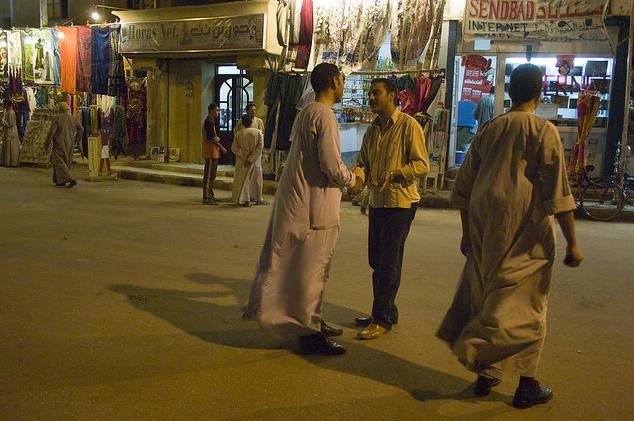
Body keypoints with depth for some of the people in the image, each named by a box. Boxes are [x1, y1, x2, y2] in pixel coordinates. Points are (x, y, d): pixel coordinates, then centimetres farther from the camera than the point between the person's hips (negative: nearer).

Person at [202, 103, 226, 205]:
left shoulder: (212, 122, 19)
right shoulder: (209, 122, -13)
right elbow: (211, 137, -16)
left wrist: (218, 138, -6)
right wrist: (222, 148, -7)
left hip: (213, 152, 11)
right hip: (210, 152, -11)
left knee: (212, 175, 15)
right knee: (209, 175, -9)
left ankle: (210, 196, 23)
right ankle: (206, 198, -8)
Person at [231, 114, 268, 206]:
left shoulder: (239, 134, -4)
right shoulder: (258, 132, -6)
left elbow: (234, 148, -9)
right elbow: (260, 147, -14)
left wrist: (244, 158, -10)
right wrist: (251, 159, -15)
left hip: (242, 161, 0)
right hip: (255, 161, 0)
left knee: (243, 179, 9)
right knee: (256, 179, 15)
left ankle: (245, 200, 5)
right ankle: (258, 199, 22)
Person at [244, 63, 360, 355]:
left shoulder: (305, 113, 14)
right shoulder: (324, 115, -16)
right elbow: (332, 166, -21)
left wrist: (346, 174, 16)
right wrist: (351, 181, -2)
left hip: (295, 201, 10)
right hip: (314, 206, -10)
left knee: (300, 267, 17)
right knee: (312, 269, -1)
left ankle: (311, 322, 31)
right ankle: (309, 333, 10)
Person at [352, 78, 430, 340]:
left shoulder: (409, 126, -9)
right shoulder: (372, 130, 14)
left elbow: (422, 164, -14)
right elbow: (362, 162, 12)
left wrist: (394, 175, -27)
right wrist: (357, 176, -10)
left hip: (400, 202, -8)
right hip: (377, 201, 8)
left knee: (389, 263, -4)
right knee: (376, 261, 13)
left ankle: (383, 320, 5)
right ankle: (384, 313, 26)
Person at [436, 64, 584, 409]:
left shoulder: (488, 130, 7)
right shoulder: (543, 131, -7)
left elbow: (464, 187, 10)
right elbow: (558, 193, -10)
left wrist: (467, 234, 19)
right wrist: (572, 244, -4)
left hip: (485, 231, 5)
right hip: (526, 234, -4)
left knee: (486, 299, 16)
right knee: (526, 306, 7)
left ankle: (486, 374, 26)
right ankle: (527, 386, 17)